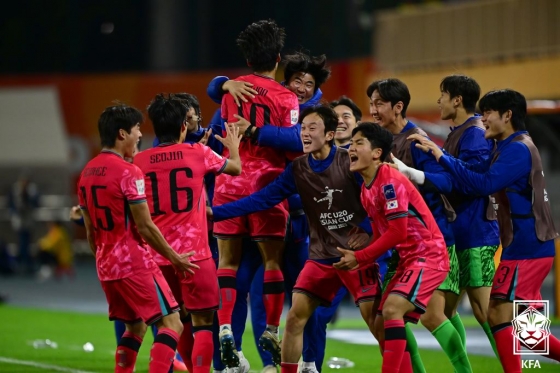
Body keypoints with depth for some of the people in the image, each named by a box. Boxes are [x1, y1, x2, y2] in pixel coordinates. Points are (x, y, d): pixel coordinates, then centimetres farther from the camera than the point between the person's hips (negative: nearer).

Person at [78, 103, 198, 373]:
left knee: (135, 327, 20)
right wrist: (174, 258, -5)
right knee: (171, 323, -5)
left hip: (105, 267, 8)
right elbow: (145, 226, -15)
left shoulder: (87, 173, 9)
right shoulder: (128, 172, -15)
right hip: (135, 264, -8)